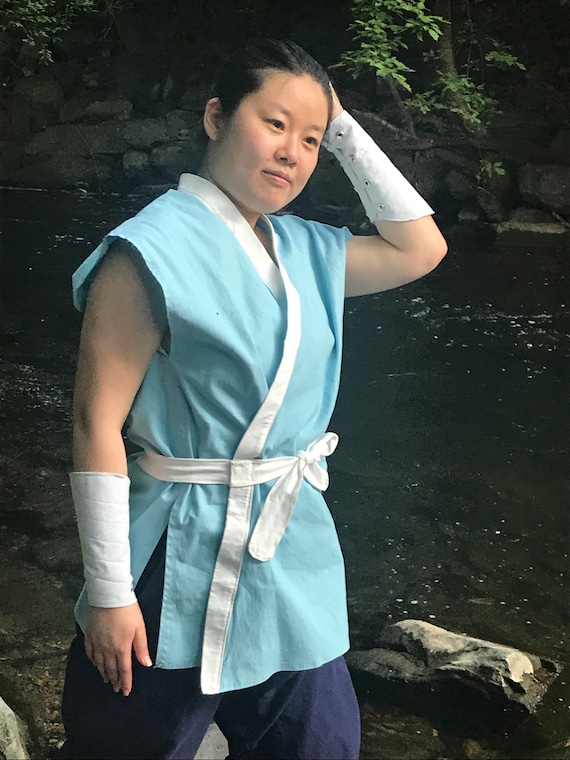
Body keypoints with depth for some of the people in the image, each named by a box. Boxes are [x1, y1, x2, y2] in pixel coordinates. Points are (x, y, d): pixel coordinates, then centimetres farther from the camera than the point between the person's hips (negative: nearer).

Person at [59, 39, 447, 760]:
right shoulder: (155, 247, -15)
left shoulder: (304, 250, 7)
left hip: (297, 563, 7)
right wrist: (109, 592, -17)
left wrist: (342, 128, 7)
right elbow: (98, 424, -17)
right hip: (184, 562, -7)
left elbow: (420, 246, 15)